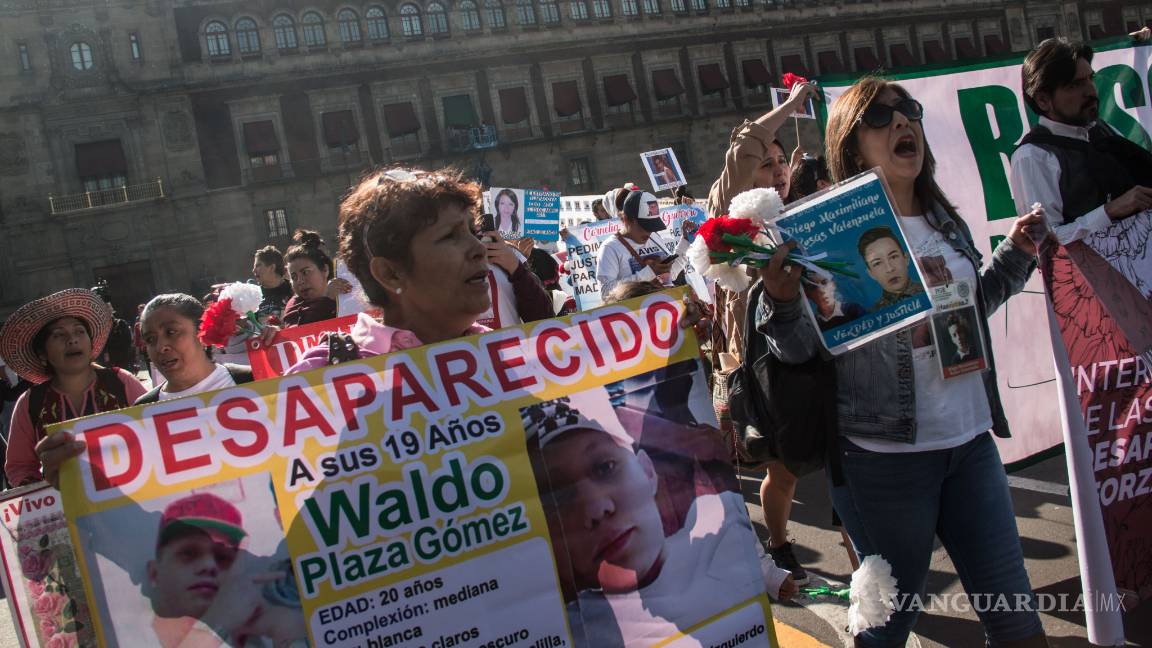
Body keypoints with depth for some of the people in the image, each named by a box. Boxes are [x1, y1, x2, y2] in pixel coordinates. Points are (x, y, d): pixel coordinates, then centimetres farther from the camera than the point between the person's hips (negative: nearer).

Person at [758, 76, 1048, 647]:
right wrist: (781, 297, -31)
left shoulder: (946, 222, 8)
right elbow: (798, 348, -12)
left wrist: (1016, 253, 13)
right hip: (884, 455, -6)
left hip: (971, 440, 6)